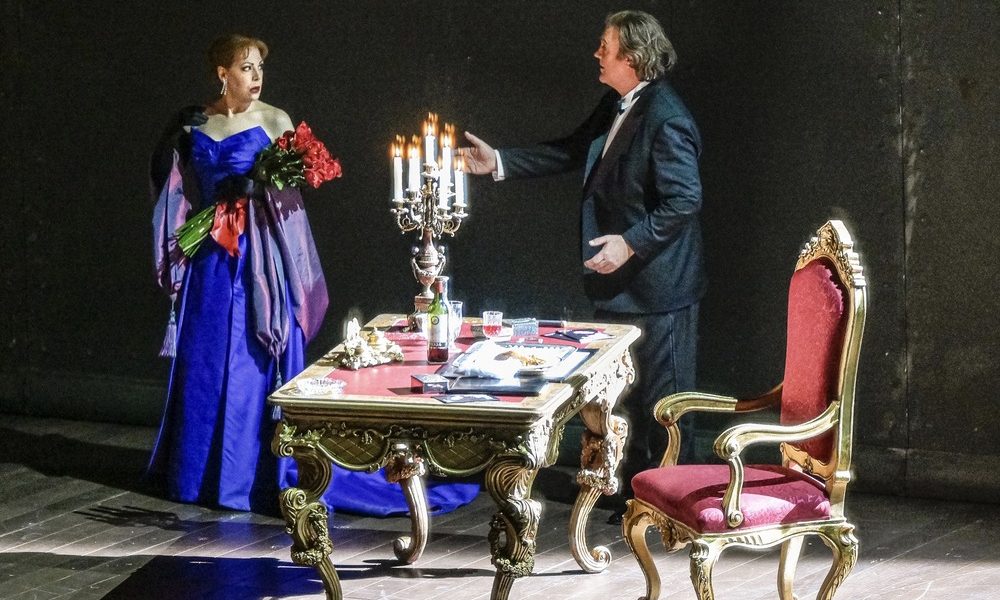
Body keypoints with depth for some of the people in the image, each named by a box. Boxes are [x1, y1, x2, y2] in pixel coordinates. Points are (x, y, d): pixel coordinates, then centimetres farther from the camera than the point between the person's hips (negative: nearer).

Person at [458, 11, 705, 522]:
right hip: (618, 285, 10)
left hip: (656, 286, -10)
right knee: (625, 394, 19)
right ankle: (634, 487, 32)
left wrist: (630, 243, -25)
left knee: (661, 399, 2)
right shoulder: (616, 106, 7)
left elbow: (685, 200, -24)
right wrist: (498, 162, 10)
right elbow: (570, 153, 15)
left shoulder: (665, 119, -21)